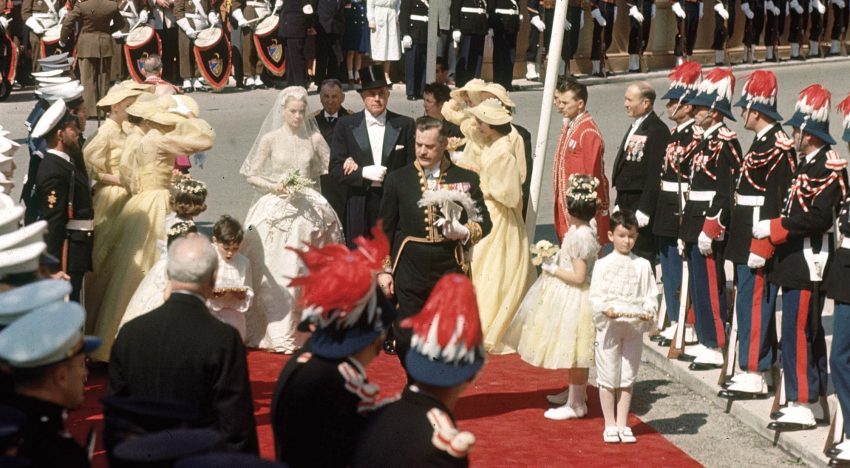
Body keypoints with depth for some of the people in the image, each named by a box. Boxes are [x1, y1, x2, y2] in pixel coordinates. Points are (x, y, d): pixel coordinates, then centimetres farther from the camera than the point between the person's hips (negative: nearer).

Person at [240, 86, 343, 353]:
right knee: (274, 272, -5)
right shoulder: (270, 139, 3)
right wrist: (274, 187, -11)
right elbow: (251, 175, 4)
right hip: (276, 209, -1)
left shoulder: (314, 139, 6)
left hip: (308, 209, 1)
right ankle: (276, 331, 0)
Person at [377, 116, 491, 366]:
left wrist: (464, 232, -15)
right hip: (409, 272, 0)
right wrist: (384, 269, 3)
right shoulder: (397, 179, 5)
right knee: (405, 338, 2)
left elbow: (484, 223, 6)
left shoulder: (466, 179, 4)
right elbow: (385, 229, 8)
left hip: (450, 271, 0)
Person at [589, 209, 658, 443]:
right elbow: (595, 297, -5)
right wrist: (606, 310, -23)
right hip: (608, 327, -2)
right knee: (608, 377, 4)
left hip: (634, 327, 2)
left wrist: (648, 312, -16)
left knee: (627, 378, 9)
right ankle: (610, 425, 13)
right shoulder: (603, 265, -2)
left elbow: (651, 295, 3)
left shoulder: (642, 265, 3)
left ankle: (622, 424, 18)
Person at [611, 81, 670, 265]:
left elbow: (655, 173, -19)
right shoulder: (635, 127, 16)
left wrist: (644, 209, -20)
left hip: (642, 203, -9)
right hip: (627, 204, 9)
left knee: (643, 256, -5)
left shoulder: (658, 130, -14)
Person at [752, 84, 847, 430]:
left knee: (797, 334, -9)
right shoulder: (807, 164, 15)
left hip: (808, 265, -10)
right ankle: (814, 401, 24)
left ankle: (801, 407, -6)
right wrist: (765, 245, 10)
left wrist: (772, 228, -19)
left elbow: (817, 218, -25)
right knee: (809, 333, 15)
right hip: (796, 262, 10)